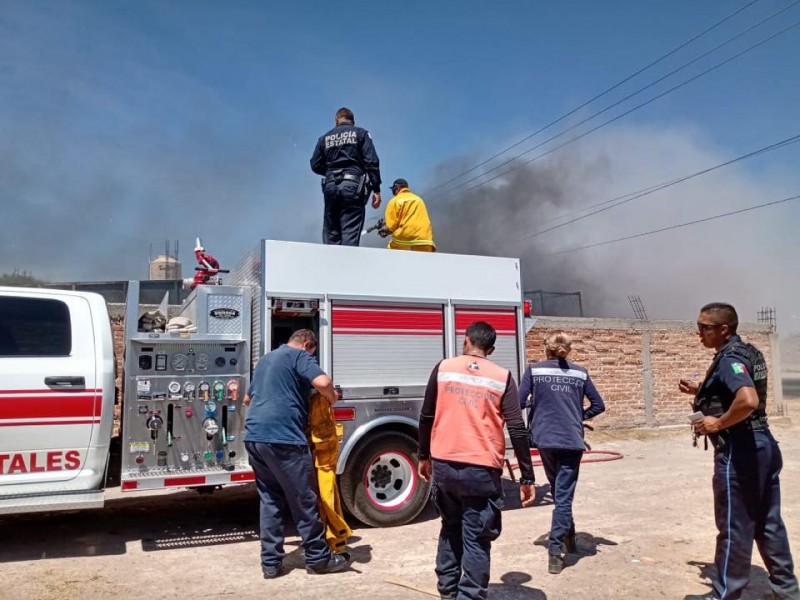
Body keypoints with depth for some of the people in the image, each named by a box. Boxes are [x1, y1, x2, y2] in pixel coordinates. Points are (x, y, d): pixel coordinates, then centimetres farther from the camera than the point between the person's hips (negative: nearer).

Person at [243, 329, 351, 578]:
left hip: (254, 437, 8)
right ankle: (319, 558, 16)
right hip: (282, 438, -8)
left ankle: (270, 562, 18)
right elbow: (323, 382, -20)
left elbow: (248, 398, 35)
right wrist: (333, 398, 1)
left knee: (270, 500, 16)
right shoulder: (299, 356, -2)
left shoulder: (266, 359, 23)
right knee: (303, 500, 4)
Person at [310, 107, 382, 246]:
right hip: (353, 185, -3)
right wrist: (376, 189, -5)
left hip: (330, 186, 3)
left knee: (330, 233, 9)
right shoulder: (361, 133, 7)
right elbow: (372, 162, -3)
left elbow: (315, 165, 16)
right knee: (350, 233, -6)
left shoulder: (325, 138, 16)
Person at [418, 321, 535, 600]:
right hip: (482, 469, -2)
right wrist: (527, 477, 1)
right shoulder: (502, 377, -1)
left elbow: (426, 417, 7)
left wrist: (424, 456, 20)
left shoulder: (443, 369, 3)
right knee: (476, 540, 7)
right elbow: (517, 430, -5)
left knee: (450, 529, 22)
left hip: (444, 465, 3)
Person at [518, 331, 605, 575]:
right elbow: (599, 405, 9)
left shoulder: (534, 370, 1)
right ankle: (555, 551, -4)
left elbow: (519, 402, -5)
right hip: (572, 440, 0)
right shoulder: (580, 373, 6)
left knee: (558, 492, 22)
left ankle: (568, 538, 35)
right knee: (564, 495, 1)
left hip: (545, 438, 1)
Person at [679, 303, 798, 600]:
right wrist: (700, 391, 14)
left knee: (735, 526, 2)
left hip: (739, 451, -10)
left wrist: (718, 423, -22)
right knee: (768, 523, 20)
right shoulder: (748, 351, 11)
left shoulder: (728, 358, -19)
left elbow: (748, 401, -35)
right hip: (762, 445, 10)